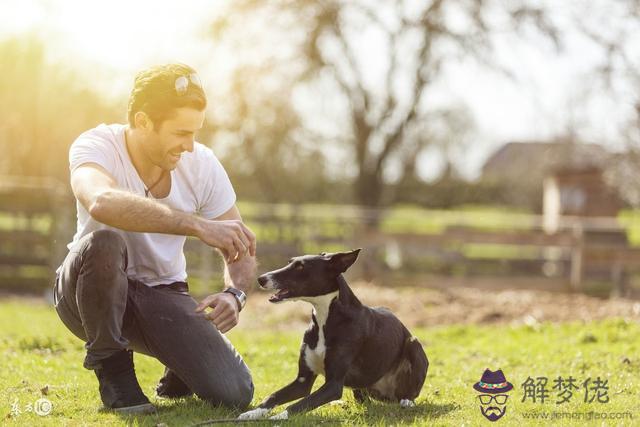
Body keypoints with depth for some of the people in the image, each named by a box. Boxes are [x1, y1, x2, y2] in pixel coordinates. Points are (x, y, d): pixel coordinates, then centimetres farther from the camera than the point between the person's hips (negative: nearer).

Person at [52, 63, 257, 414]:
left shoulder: (203, 165, -10)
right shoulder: (95, 146, -21)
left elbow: (240, 250, -1)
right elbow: (102, 202, -46)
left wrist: (234, 294, -25)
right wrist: (198, 225, -49)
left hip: (163, 295, 3)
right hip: (93, 293, -2)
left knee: (234, 393, -19)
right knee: (103, 242, -38)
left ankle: (180, 371, 19)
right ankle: (111, 368, -13)